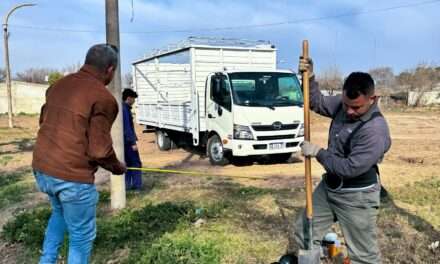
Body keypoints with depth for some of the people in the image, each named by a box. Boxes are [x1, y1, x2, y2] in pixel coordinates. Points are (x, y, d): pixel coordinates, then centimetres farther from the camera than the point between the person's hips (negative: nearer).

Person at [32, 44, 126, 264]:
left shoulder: (59, 85, 8)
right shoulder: (103, 98, -16)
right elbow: (100, 149, -17)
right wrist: (117, 167, 2)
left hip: (41, 169, 8)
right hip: (72, 176, -8)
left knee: (59, 214, 34)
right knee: (82, 236, 10)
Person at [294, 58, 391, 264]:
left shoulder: (375, 130, -28)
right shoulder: (343, 104, -4)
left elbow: (350, 168, -28)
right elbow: (318, 103, 12)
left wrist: (318, 153, -18)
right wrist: (309, 78, -5)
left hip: (356, 197, -8)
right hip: (329, 186, 8)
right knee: (304, 230, 18)